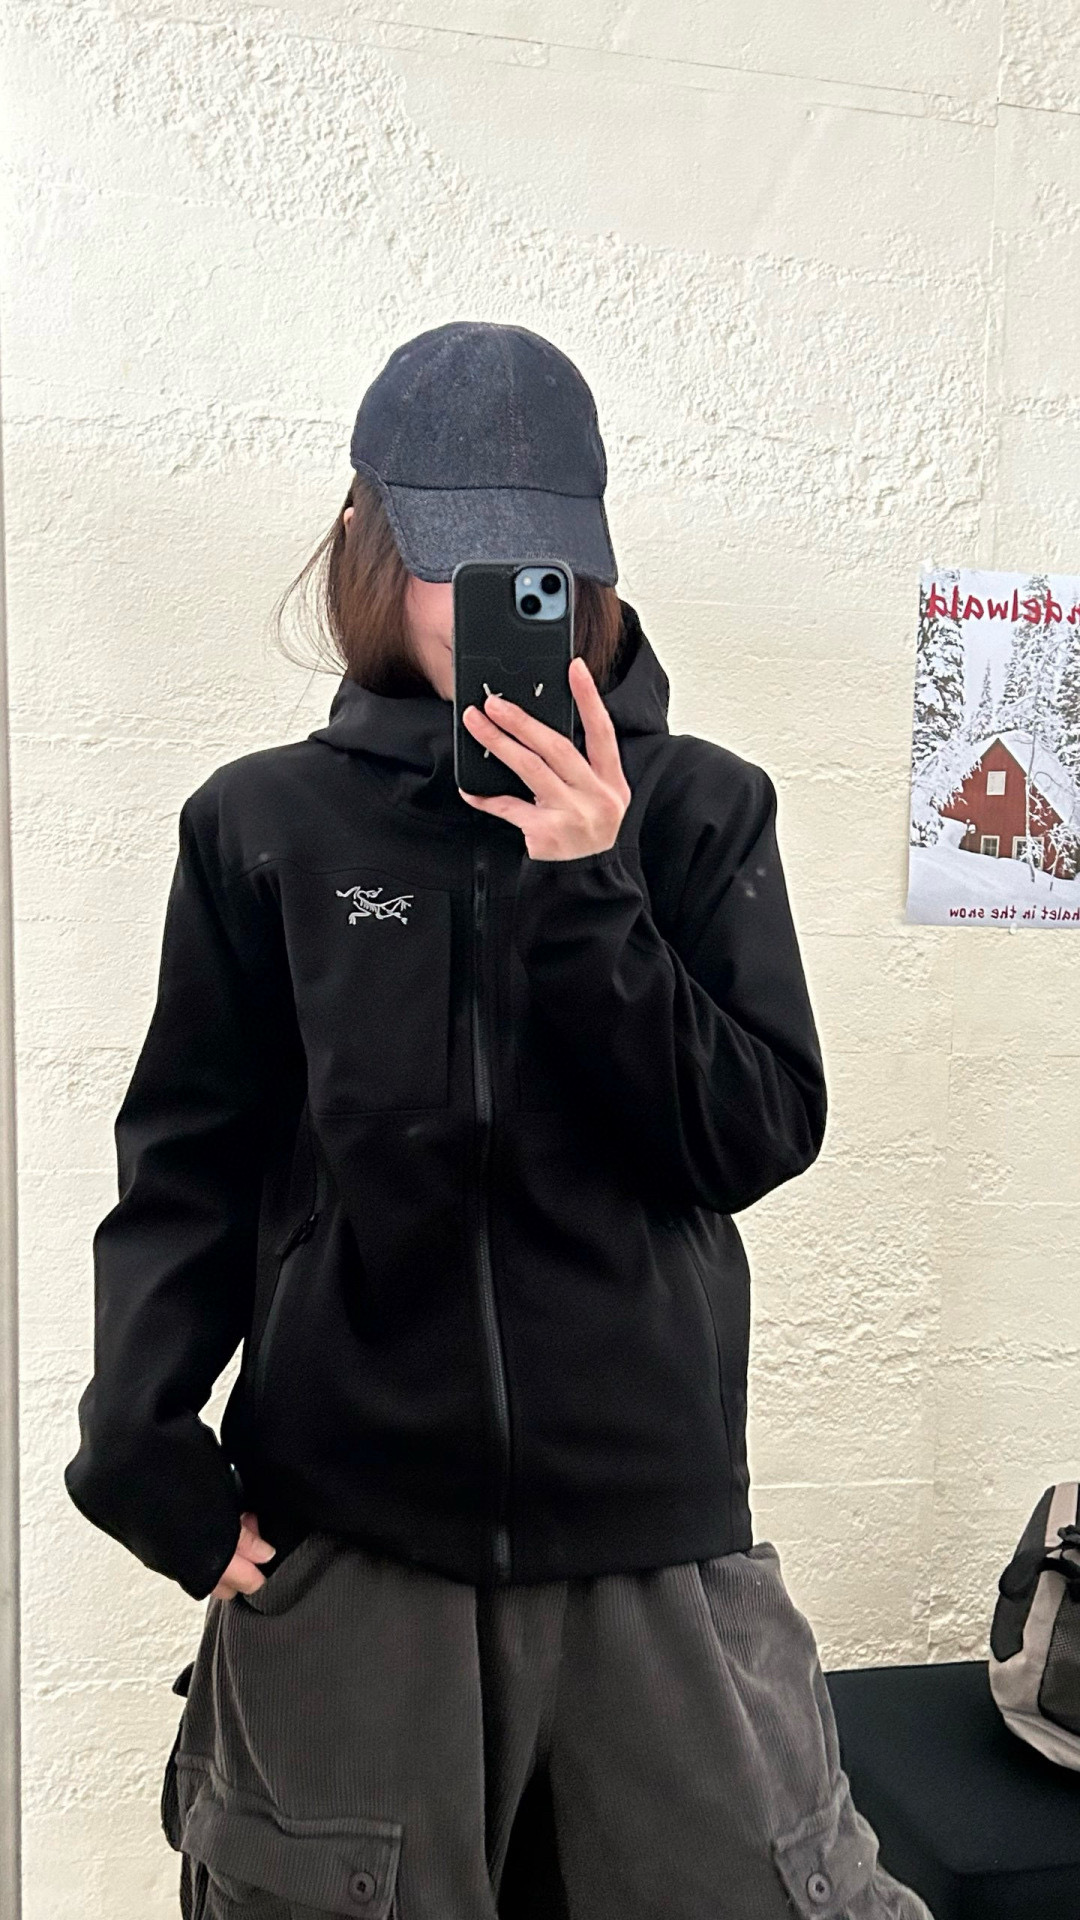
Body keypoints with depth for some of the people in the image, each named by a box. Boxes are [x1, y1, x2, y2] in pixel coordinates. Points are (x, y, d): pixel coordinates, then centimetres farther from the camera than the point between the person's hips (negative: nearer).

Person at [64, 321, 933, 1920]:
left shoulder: (699, 810, 0)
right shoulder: (266, 826, 0)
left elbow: (760, 1136, -6)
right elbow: (190, 1169, 4)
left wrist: (588, 894, -16)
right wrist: (141, 1432, -7)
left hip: (654, 1520, 1)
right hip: (341, 1535, 0)